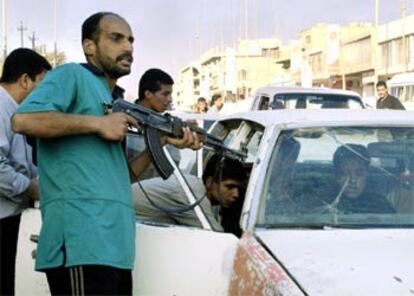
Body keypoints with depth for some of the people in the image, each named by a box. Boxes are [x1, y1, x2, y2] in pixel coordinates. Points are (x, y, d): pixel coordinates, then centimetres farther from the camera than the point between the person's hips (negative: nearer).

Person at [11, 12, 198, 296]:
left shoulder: (115, 101, 25)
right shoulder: (73, 75, 1)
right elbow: (23, 120, -16)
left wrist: (161, 143, 13)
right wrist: (98, 123, -12)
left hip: (114, 245, 9)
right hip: (82, 241, -9)